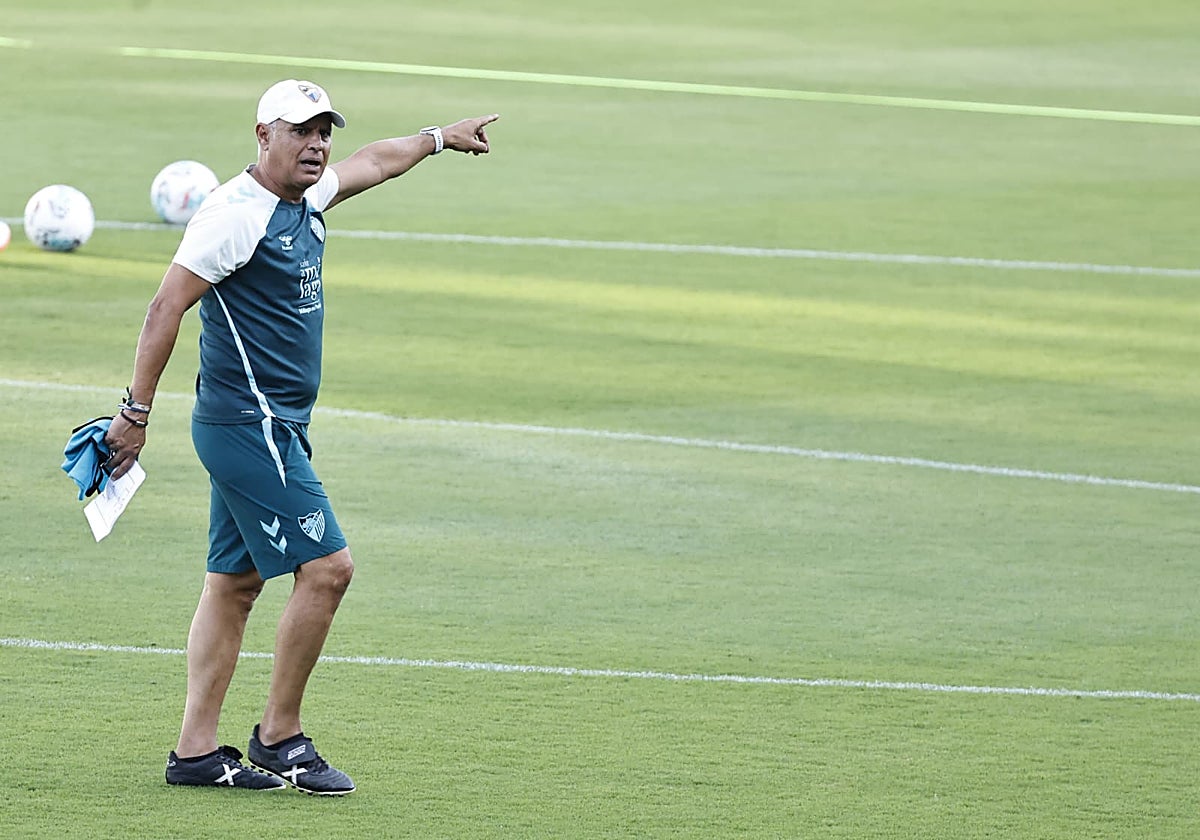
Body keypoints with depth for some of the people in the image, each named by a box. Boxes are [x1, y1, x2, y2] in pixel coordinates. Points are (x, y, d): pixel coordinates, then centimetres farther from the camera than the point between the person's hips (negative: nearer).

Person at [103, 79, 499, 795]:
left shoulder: (307, 199, 11)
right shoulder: (237, 214, -16)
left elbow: (374, 162, 32)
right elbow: (167, 308, -17)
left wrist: (440, 137, 45)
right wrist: (137, 413, -18)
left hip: (275, 428, 10)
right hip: (248, 428, -10)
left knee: (236, 585, 9)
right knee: (327, 567, -11)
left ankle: (196, 750, 12)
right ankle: (279, 737, -1)